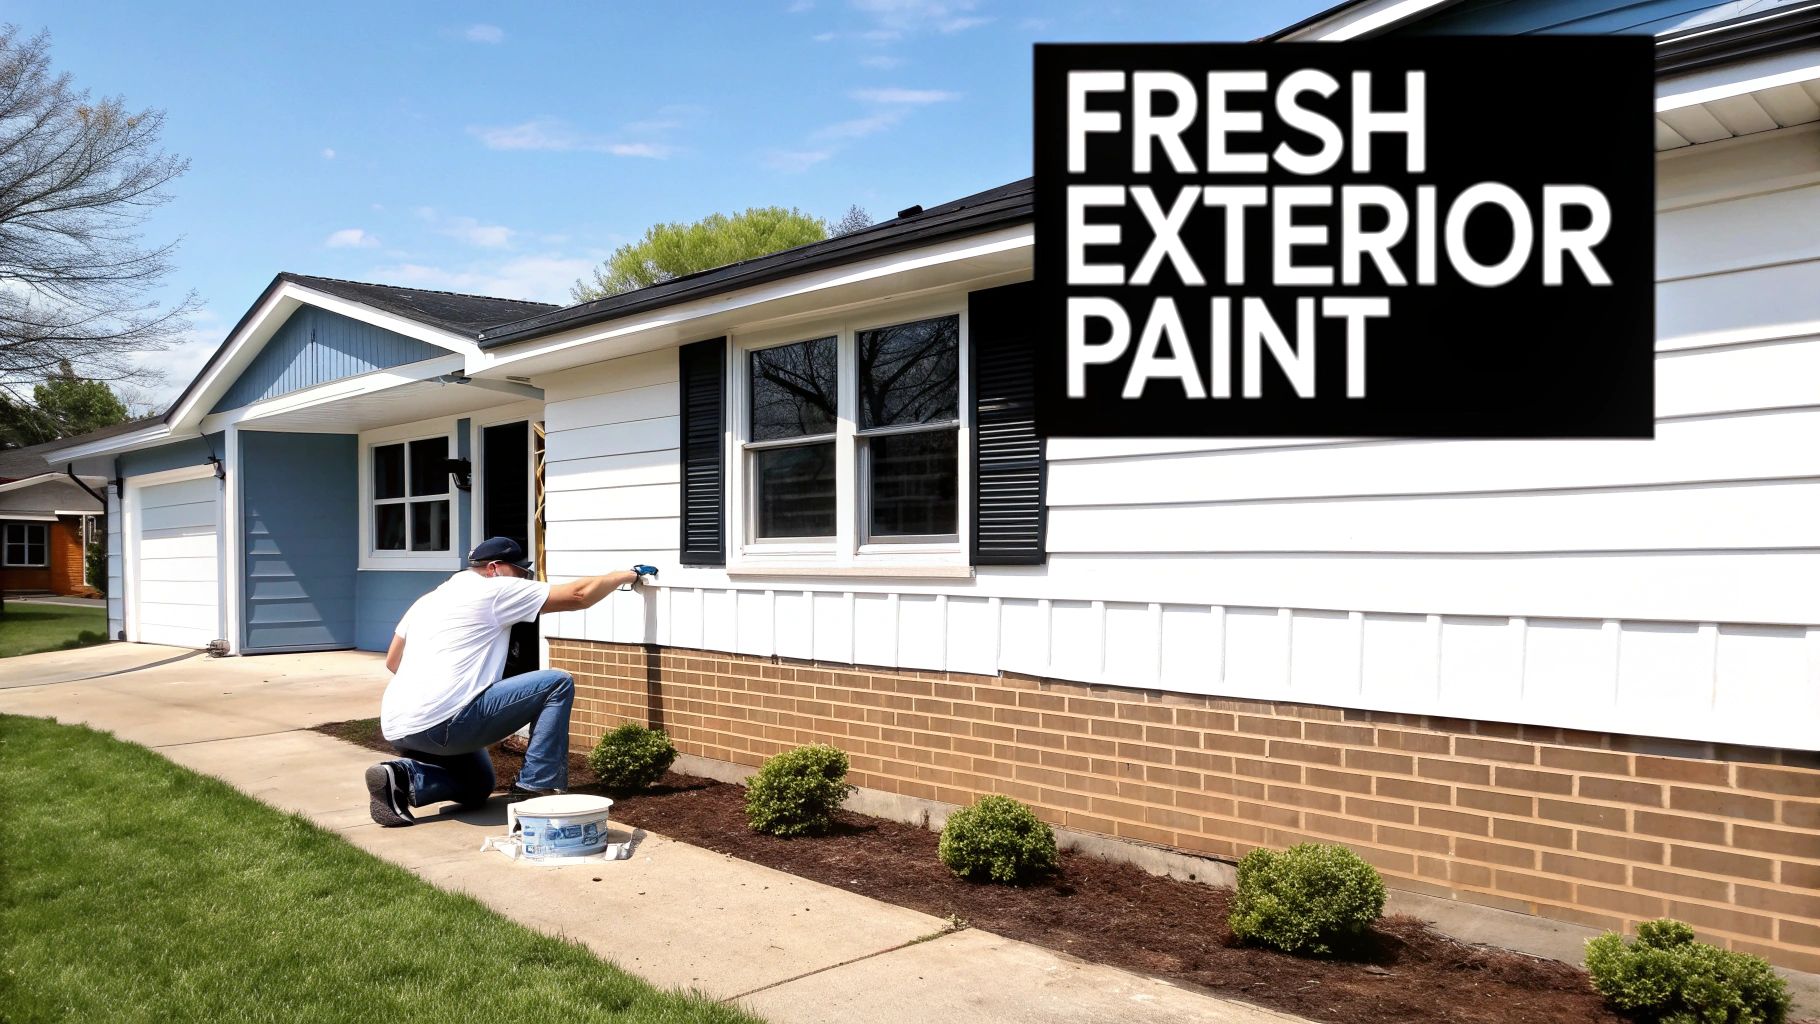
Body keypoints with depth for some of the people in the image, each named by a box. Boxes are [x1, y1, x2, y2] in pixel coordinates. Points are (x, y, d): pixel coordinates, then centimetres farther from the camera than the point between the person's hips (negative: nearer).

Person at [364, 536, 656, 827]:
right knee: (558, 683, -4)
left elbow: (392, 661, 27)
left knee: (476, 788, 31)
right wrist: (629, 575, 13)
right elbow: (579, 595, -1)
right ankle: (536, 788, -4)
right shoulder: (495, 590, -1)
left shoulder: (429, 598, 23)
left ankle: (400, 777, 6)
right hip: (440, 723, -9)